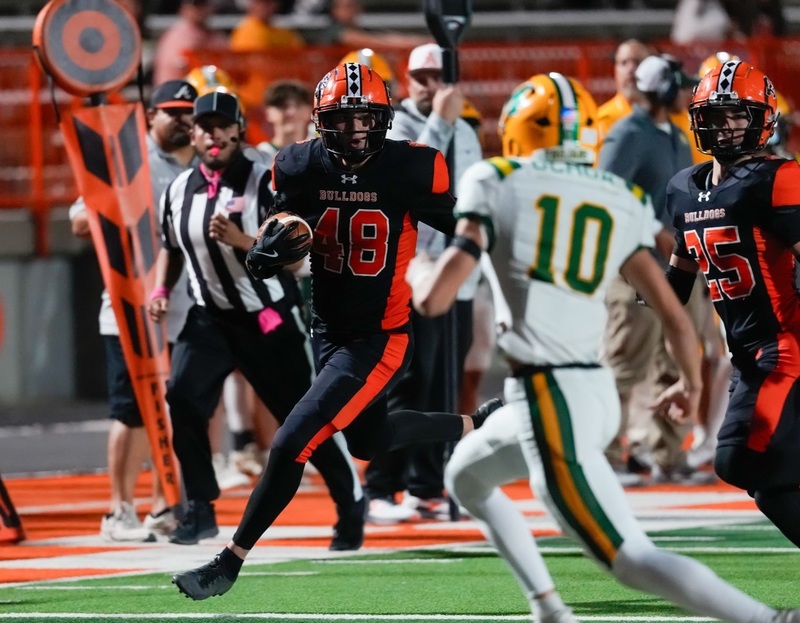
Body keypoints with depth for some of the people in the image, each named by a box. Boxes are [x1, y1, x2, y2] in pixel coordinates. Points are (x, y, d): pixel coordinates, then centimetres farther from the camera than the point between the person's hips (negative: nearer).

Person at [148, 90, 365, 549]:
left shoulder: (264, 183, -13)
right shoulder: (179, 190, 3)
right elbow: (171, 248, 19)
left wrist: (242, 240, -32)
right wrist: (161, 290, 2)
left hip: (270, 320, -4)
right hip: (210, 318, 4)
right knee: (183, 396, -18)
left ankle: (352, 502, 22)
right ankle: (201, 509, -9)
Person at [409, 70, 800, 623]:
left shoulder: (498, 182, -1)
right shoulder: (621, 202, 11)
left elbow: (435, 298, -9)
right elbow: (673, 313, 6)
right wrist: (692, 382, 24)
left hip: (548, 397, -7)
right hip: (597, 389, 7)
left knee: (633, 560, -9)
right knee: (466, 477, 31)